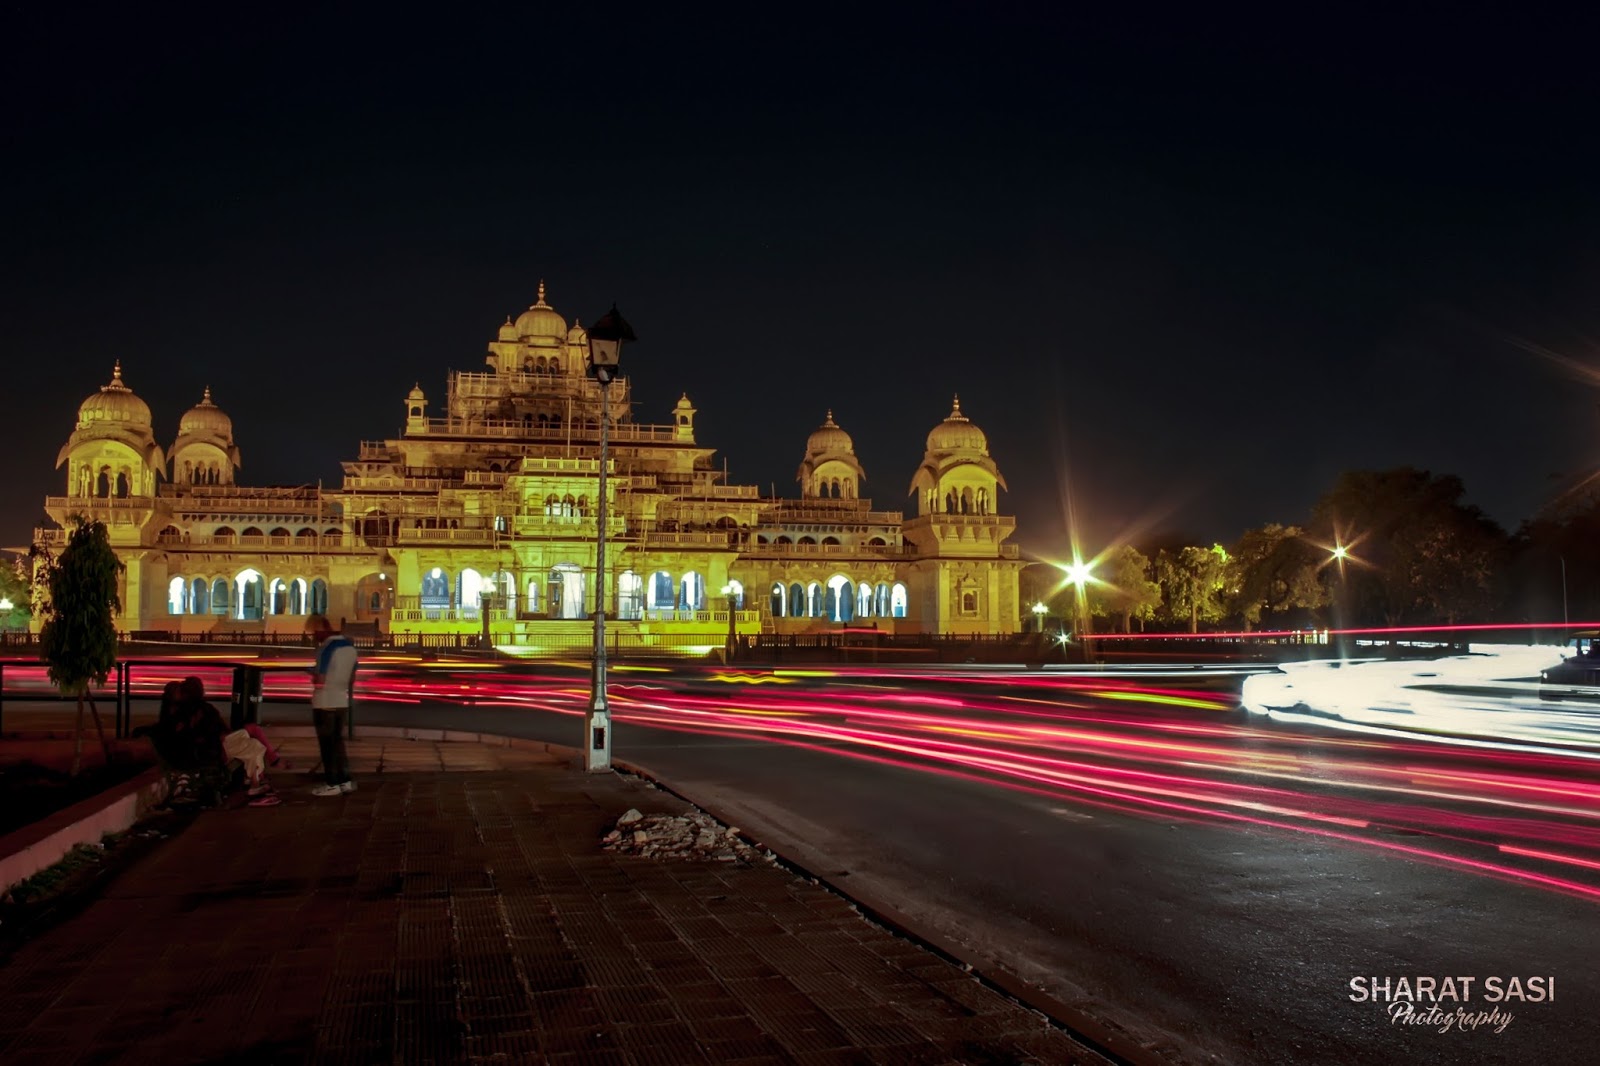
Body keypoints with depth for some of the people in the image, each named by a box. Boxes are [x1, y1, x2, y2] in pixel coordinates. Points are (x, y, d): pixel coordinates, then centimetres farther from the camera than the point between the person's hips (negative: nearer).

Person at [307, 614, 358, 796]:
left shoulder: (327, 647, -16)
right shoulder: (349, 645, 9)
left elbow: (319, 679, -17)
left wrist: (312, 672, 2)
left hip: (325, 704, -8)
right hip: (342, 702, 8)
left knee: (327, 744, 2)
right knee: (338, 742, 16)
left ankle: (332, 784, 7)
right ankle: (345, 781, 18)